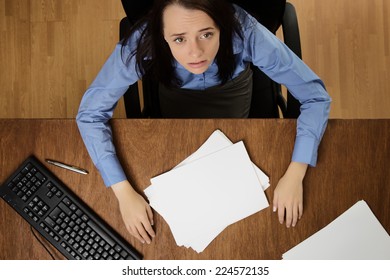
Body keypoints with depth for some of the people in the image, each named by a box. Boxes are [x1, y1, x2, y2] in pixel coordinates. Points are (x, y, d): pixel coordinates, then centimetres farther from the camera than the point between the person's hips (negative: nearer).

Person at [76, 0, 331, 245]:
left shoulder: (245, 33, -43)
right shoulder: (143, 43, -42)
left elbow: (315, 95, -34)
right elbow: (91, 113, -33)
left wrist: (295, 176, -41)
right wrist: (124, 192, -40)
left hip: (231, 88, 0)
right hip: (176, 93, 0)